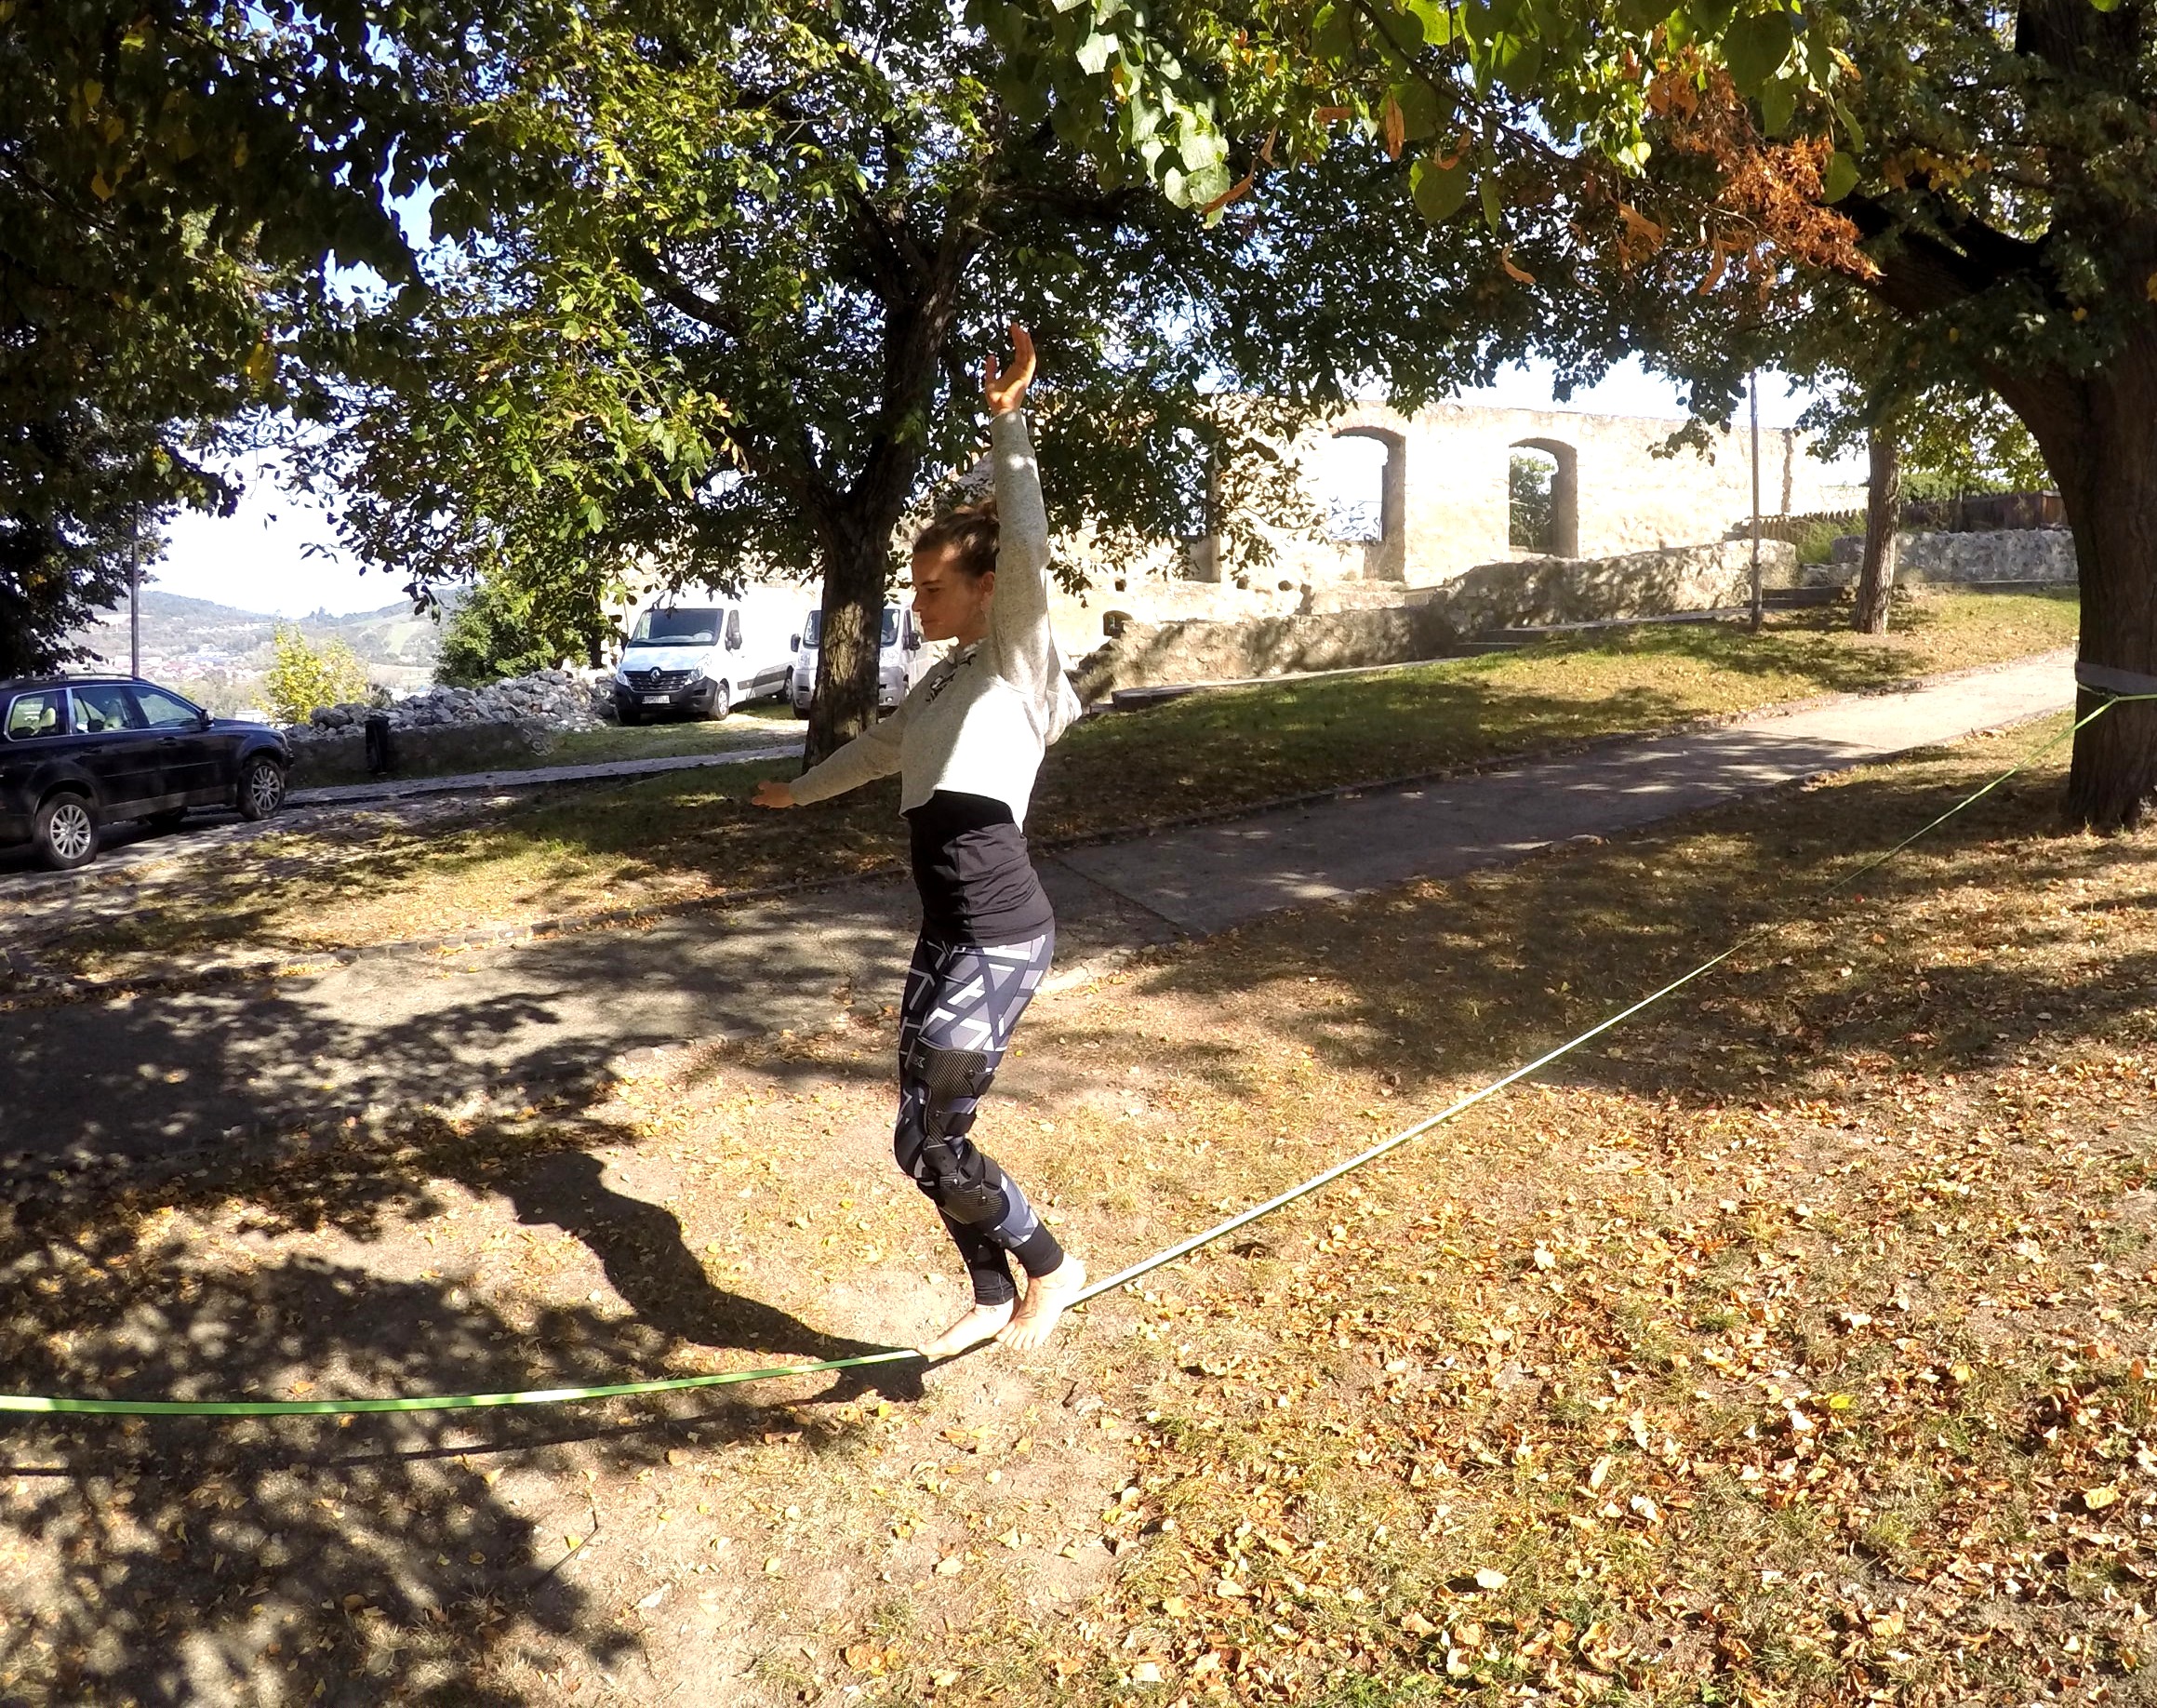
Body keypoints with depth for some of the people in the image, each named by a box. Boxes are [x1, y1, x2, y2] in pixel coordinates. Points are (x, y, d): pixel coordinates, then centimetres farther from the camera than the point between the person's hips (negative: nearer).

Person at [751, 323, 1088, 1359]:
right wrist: (800, 790, 54)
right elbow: (881, 747, 38)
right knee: (931, 1135, 12)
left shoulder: (1018, 663, -5)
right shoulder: (943, 684, 19)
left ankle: (1051, 1266, 16)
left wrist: (1007, 420, -29)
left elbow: (1027, 550, -23)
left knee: (927, 1144, -6)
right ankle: (992, 1299, 30)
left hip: (998, 940, -9)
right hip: (946, 934, 9)